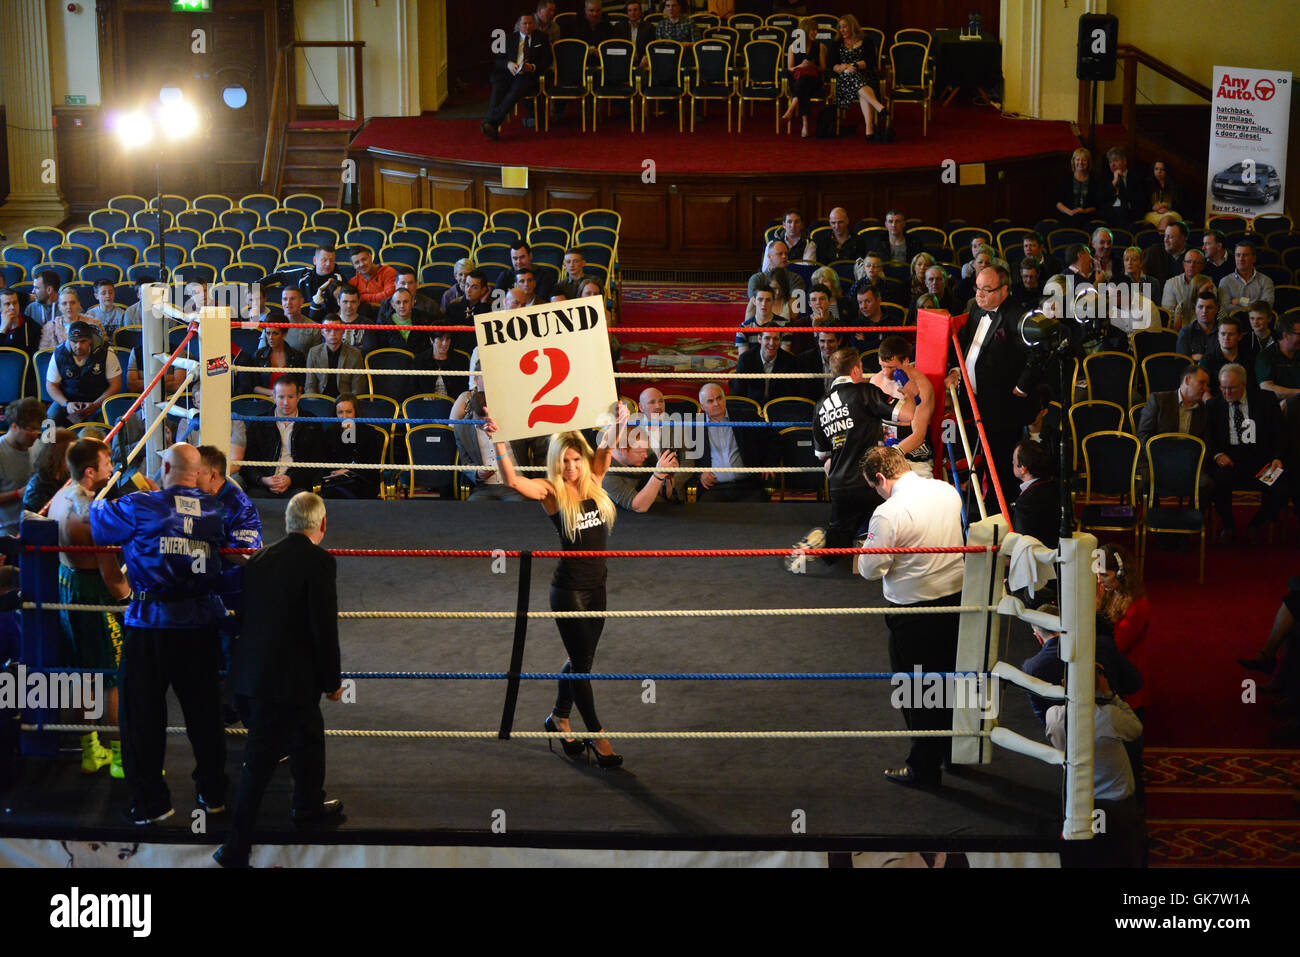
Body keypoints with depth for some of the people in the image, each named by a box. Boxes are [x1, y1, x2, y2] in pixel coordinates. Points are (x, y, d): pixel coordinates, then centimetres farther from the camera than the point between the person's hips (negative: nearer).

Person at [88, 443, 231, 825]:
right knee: (203, 709, 15)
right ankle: (213, 793, 24)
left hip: (152, 625, -4)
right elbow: (224, 540, 19)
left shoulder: (140, 506, -7)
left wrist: (98, 504, 29)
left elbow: (99, 527, 5)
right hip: (202, 622, 4)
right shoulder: (213, 510, 3)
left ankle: (150, 801, 11)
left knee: (143, 712, 7)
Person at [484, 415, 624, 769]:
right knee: (582, 661, 0)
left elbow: (609, 447, 9)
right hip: (569, 589, -6)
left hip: (597, 585, 6)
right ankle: (596, 733, 9)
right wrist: (498, 441, -36)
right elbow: (512, 480, -27)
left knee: (581, 659, 17)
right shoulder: (551, 491, -12)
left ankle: (559, 718, 36)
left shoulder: (593, 482, 2)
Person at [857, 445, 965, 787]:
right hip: (957, 596, 7)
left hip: (914, 610, -7)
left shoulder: (888, 514, -22)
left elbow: (870, 570, -17)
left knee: (916, 690, 7)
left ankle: (924, 768, 17)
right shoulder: (948, 491, -1)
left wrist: (864, 555, 4)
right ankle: (953, 749, 38)